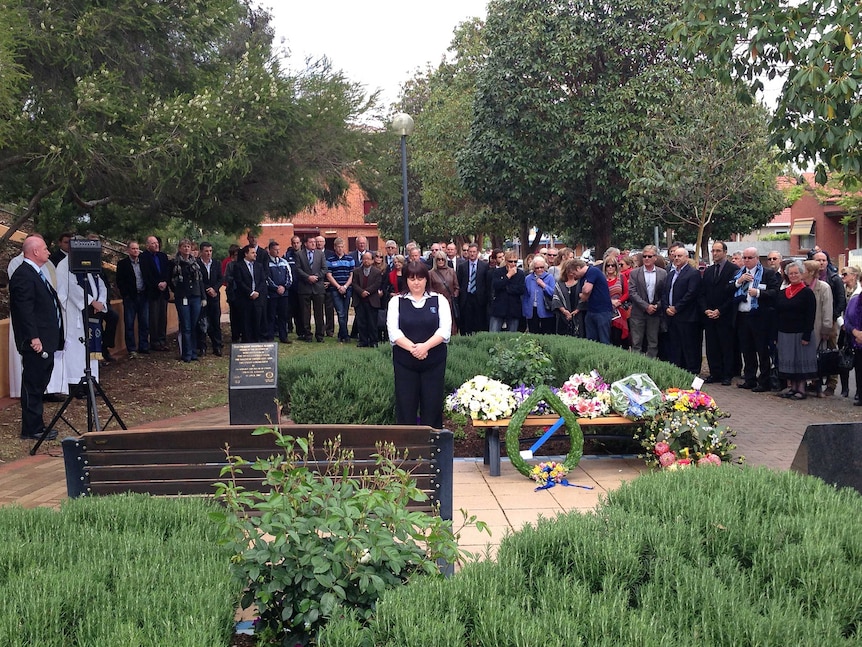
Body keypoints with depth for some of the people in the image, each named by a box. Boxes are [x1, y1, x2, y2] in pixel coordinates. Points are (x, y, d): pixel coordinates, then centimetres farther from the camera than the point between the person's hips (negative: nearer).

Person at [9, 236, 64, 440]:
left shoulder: (36, 273, 17)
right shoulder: (23, 275, -15)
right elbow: (24, 309, -21)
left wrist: (50, 338, 18)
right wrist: (33, 337, -24)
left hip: (45, 340, 10)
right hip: (36, 342, -10)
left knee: (38, 385, 15)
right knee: (33, 385, -4)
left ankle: (36, 425, 23)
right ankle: (32, 430, 2)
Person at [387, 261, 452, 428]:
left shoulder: (439, 300, 7)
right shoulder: (396, 301, 7)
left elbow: (445, 330, -4)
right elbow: (393, 332, -3)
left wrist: (425, 346, -19)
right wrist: (412, 348, -18)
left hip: (434, 362, 0)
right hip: (404, 362, 0)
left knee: (432, 405, 2)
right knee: (405, 406, 2)